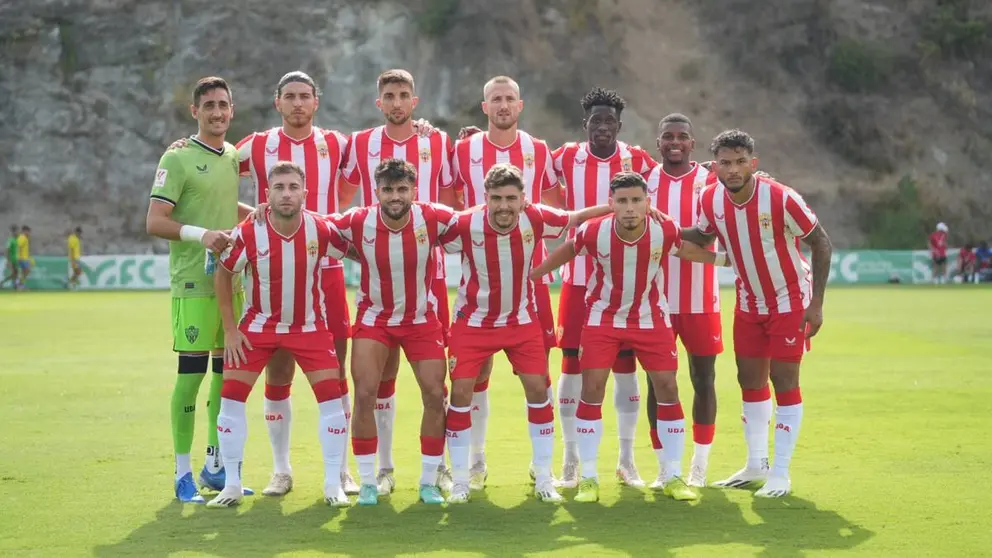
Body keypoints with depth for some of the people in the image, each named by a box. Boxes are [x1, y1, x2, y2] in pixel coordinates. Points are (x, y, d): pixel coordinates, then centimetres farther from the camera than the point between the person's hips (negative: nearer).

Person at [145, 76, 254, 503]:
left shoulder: (234, 156, 15)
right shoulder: (178, 158, -6)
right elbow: (154, 222, -11)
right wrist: (201, 234, -23)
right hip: (193, 283, -7)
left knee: (226, 371, 9)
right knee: (192, 372, -6)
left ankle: (215, 464, 21)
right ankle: (183, 473, 2)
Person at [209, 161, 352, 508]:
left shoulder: (322, 231, -19)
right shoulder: (248, 234, -19)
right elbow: (223, 275, -4)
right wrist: (229, 330, -5)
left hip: (310, 326, 0)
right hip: (258, 326, 0)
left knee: (331, 397, -9)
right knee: (231, 397, -6)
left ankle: (333, 485, 3)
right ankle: (232, 486, 6)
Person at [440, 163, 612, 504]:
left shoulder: (536, 219, -17)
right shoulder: (465, 225, -23)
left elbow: (576, 219, -3)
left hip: (522, 320, 2)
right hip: (473, 321, -2)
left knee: (538, 389, -2)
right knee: (461, 393, -6)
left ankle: (544, 479, 13)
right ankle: (460, 482, 10)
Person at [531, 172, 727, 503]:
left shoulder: (665, 232, -19)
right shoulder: (594, 233, -22)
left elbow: (687, 250, 3)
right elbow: (566, 252, -2)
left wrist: (726, 259, 7)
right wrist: (528, 274, 5)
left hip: (651, 318, 1)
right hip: (603, 317, -1)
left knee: (667, 387, -3)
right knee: (592, 389, -8)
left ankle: (673, 476, 10)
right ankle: (588, 478, 4)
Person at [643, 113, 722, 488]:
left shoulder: (710, 181, 1)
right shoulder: (644, 179, 6)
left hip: (700, 300, -1)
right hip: (655, 299, 1)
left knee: (703, 379, 4)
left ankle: (699, 467, 16)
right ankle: (664, 467, 13)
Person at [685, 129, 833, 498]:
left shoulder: (781, 199, -25)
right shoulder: (711, 200, -11)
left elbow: (821, 243, -16)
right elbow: (703, 237, 9)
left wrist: (816, 304, -18)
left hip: (789, 300, -5)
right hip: (749, 302, 5)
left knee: (784, 380, -6)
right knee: (750, 380, 9)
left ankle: (781, 474, 1)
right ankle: (756, 466, 21)